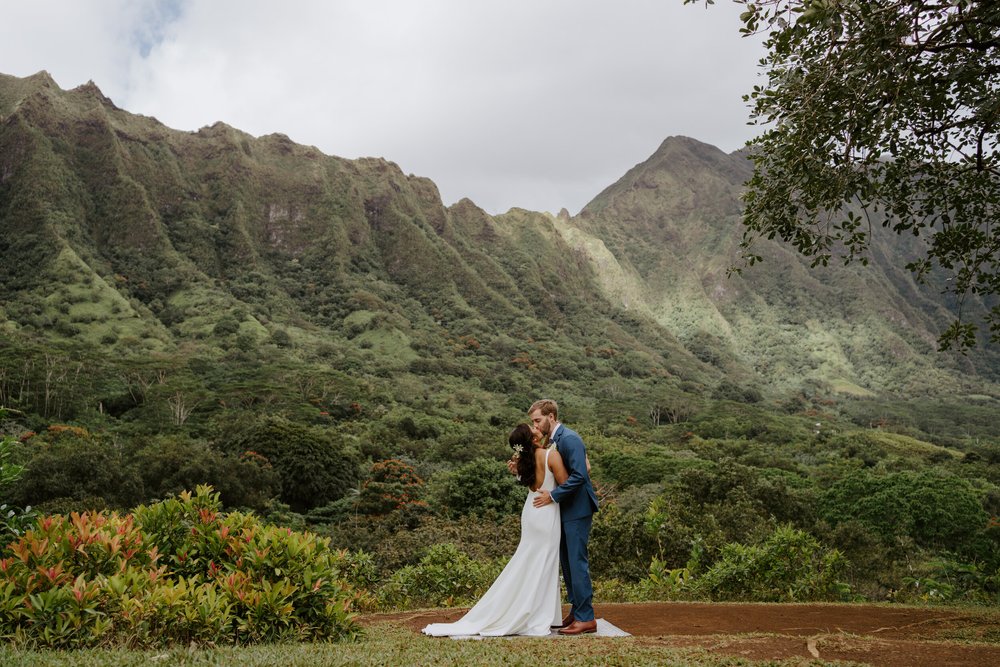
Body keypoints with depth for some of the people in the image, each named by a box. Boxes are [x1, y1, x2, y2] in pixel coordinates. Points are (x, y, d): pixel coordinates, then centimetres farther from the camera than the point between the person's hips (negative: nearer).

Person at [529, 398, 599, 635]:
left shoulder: (569, 439, -17)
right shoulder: (550, 441, 12)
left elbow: (579, 475, -25)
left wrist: (552, 496, -21)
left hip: (577, 511, -10)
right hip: (564, 510, 10)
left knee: (577, 562, -6)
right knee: (567, 563, 14)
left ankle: (586, 618, 1)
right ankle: (576, 611, 23)